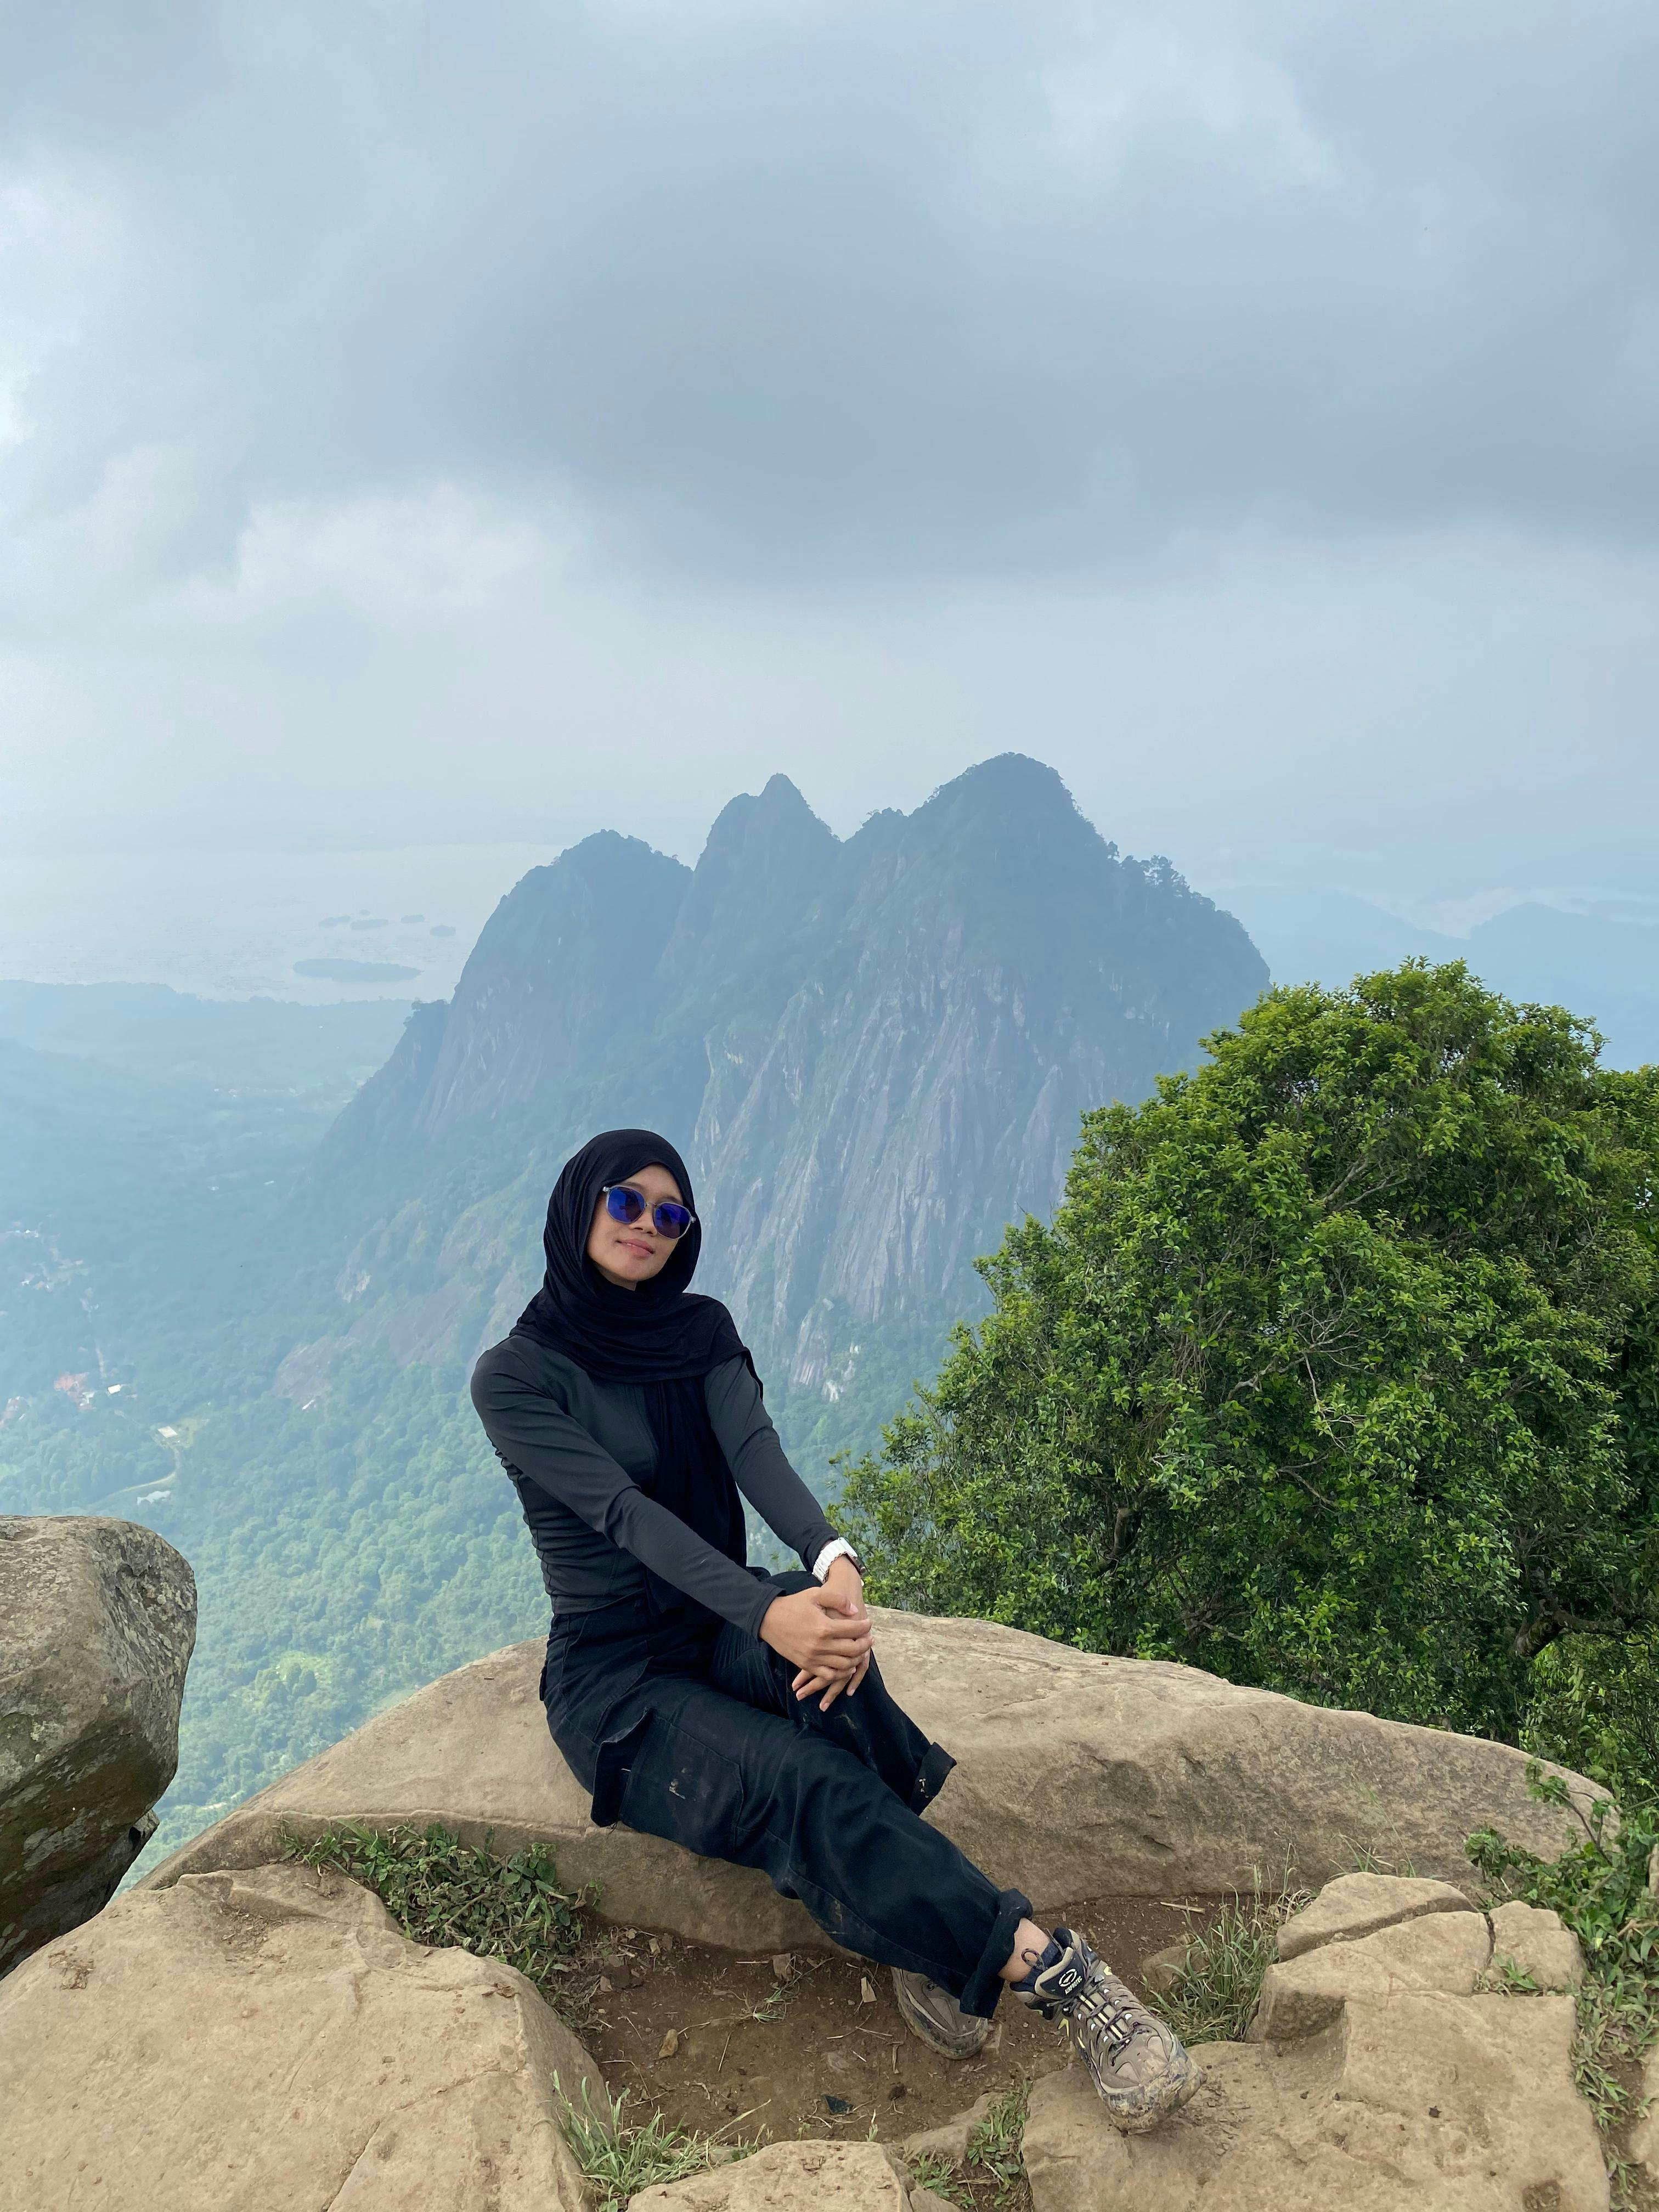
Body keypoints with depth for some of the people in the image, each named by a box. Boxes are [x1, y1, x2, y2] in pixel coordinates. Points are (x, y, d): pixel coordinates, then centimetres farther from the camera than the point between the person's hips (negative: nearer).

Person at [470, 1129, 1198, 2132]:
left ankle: (925, 1942, -28)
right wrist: (766, 1613, -39)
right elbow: (622, 1510, -23)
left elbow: (754, 1448, -13)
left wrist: (832, 1558, -36)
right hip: (615, 1674, -4)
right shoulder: (516, 1375, -9)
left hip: (721, 1629, 4)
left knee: (826, 1635, -34)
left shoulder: (700, 1329, 6)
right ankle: (1057, 1973, -32)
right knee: (808, 1786, -32)